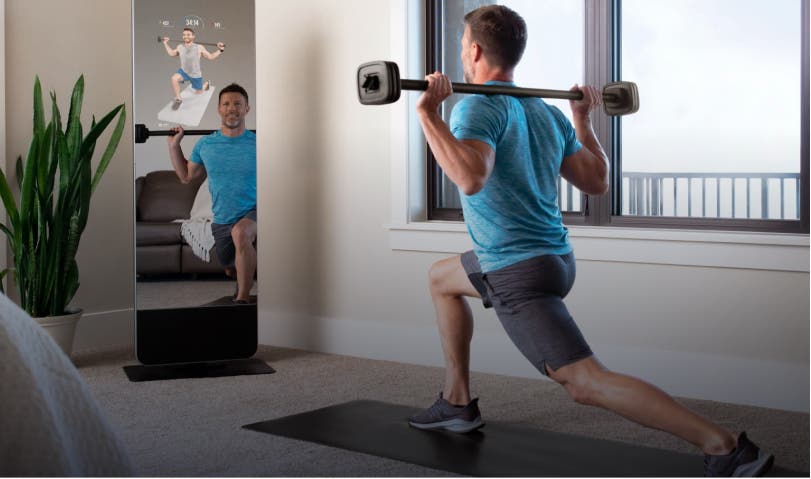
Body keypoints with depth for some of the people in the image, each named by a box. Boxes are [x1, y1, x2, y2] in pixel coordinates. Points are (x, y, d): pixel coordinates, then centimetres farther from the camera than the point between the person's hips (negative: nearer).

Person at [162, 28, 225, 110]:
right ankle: (178, 99, -11)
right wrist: (166, 44, 12)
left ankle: (206, 83, 51)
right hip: (184, 71, 2)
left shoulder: (199, 48, -19)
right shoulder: (180, 47, -7)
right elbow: (171, 53, 14)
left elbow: (210, 56, -9)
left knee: (199, 92, 15)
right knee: (174, 79, -29)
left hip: (196, 74, -2)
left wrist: (220, 50, -22)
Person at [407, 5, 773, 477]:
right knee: (441, 278, 29)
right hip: (554, 256, 10)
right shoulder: (546, 112, 9)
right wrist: (583, 118, 23)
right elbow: (597, 181, 12)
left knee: (587, 383, -16)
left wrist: (429, 113, -29)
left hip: (520, 275, -10)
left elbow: (471, 178, -35)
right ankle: (457, 403, 31)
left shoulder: (479, 107, -15)